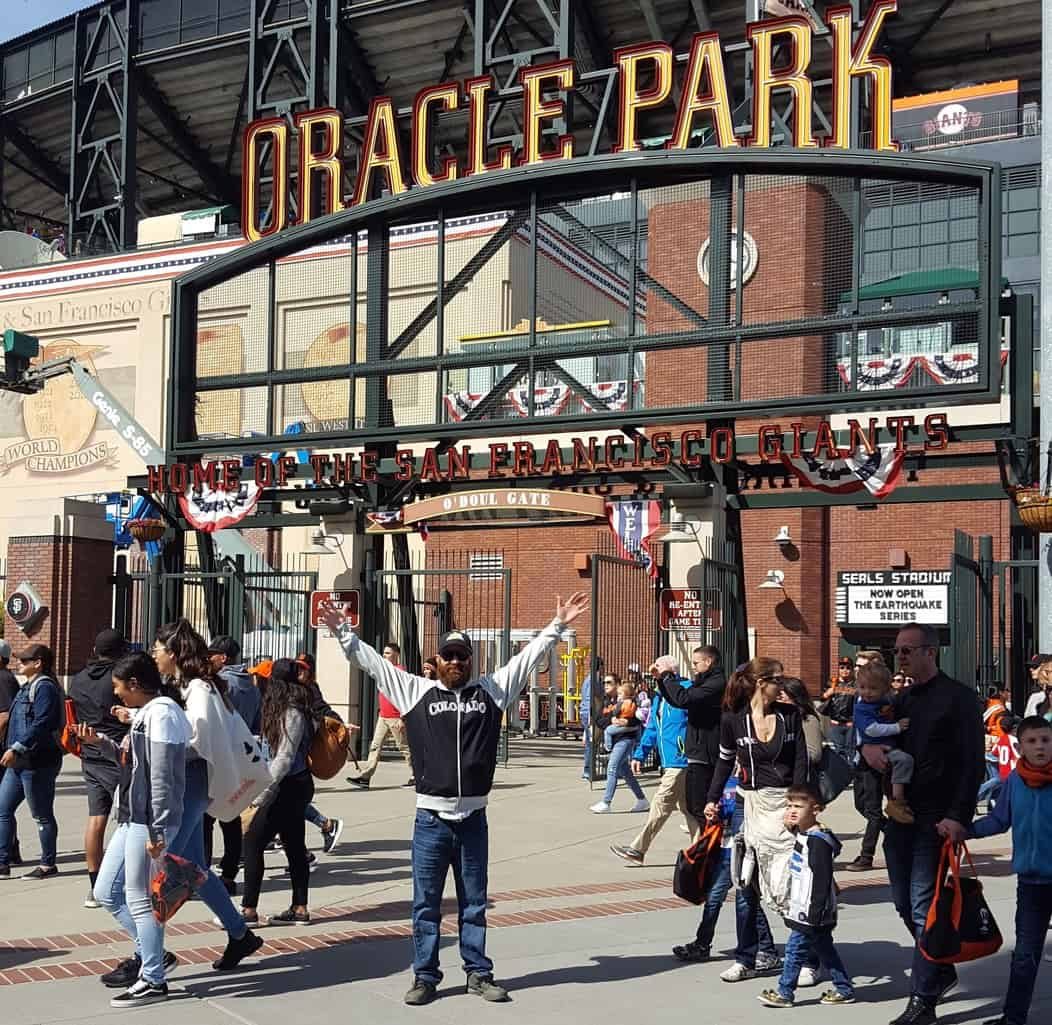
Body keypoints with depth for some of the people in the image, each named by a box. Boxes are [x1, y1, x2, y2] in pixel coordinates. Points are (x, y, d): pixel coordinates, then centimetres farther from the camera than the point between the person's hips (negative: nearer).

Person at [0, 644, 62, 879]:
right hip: (19, 762, 10)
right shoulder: (28, 687, 17)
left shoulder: (44, 687, -14)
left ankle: (48, 865, 8)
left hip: (37, 762, -10)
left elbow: (41, 724, -24)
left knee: (42, 815, -1)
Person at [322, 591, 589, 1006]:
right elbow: (374, 663, 4)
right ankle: (425, 977, 17)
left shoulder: (491, 690, 6)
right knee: (425, 905, 7)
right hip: (431, 819, -1)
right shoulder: (416, 691, 2)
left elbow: (529, 657, 8)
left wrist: (557, 626, 7)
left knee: (474, 904, 12)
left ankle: (478, 974, 22)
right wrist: (344, 633, 0)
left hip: (473, 819, 1)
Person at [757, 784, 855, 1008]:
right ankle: (844, 989, 24)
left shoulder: (818, 842, -21)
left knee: (795, 949, -3)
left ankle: (784, 993, 6)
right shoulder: (802, 835, 9)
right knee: (824, 949, 16)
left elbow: (822, 880, -22)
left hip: (812, 912, -10)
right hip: (803, 910, 10)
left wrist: (815, 913, -24)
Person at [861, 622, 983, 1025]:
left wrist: (958, 816, -20)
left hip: (936, 820, -7)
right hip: (900, 816, 7)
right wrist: (867, 747, -5)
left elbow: (972, 761, -11)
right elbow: (872, 734, 20)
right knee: (905, 904, 12)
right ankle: (942, 971, 31)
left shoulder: (958, 698, -6)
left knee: (923, 907, -7)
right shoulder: (902, 700, 15)